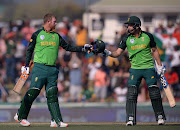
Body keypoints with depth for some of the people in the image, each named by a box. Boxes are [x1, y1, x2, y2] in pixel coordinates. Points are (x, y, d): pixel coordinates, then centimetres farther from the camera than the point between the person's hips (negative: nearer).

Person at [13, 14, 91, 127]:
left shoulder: (56, 36, 15)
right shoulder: (37, 35, 2)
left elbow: (68, 47, 17)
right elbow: (30, 50, 7)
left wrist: (83, 49, 10)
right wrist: (26, 65, 2)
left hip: (52, 69, 4)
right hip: (40, 68, -4)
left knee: (52, 95, 0)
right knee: (33, 92, -7)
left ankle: (57, 121, -5)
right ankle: (20, 116, 7)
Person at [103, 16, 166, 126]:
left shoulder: (148, 36, 0)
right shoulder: (127, 39, 1)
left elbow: (154, 50, 10)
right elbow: (118, 53, -3)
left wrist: (160, 65, 7)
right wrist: (109, 53, -23)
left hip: (149, 68, -1)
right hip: (135, 69, 1)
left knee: (154, 93, -3)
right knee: (131, 94, -11)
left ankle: (160, 116, 12)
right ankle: (130, 119, -9)